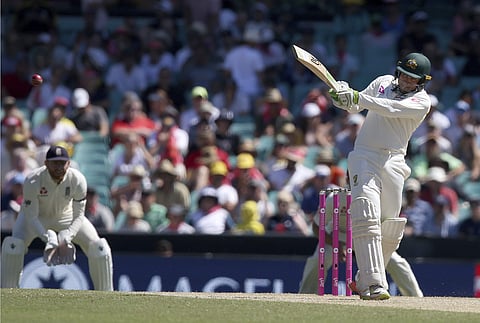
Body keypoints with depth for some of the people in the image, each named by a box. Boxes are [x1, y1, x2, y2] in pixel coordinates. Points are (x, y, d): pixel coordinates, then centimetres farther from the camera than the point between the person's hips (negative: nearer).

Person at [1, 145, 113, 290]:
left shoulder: (78, 180, -30)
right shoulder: (32, 181, -35)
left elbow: (79, 216, -22)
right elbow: (31, 217, -29)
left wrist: (66, 239, -40)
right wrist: (49, 241, -43)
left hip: (66, 216, 2)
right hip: (36, 216, -2)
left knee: (99, 248, -15)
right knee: (13, 245, -29)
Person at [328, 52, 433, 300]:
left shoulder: (421, 102, 0)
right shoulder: (383, 83, 12)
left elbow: (390, 109, -17)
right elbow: (355, 107, 16)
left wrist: (357, 97, -27)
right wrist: (345, 98, -8)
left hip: (393, 162, 0)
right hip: (365, 156, 0)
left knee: (390, 229, 2)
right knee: (366, 216, -19)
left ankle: (363, 281, 20)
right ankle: (373, 284, -28)